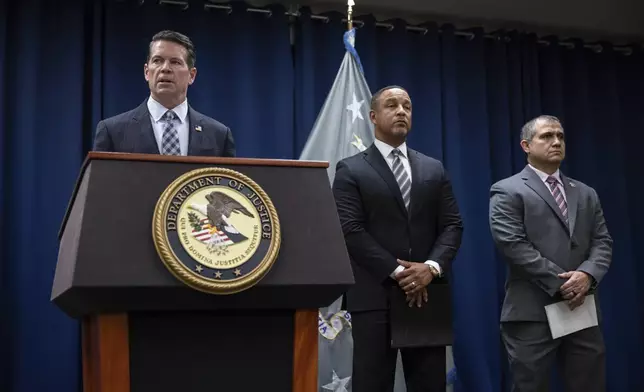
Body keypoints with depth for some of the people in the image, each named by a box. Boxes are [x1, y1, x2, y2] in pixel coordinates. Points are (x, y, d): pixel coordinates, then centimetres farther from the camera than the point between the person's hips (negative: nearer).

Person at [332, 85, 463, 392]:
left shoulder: (434, 170, 15)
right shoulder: (351, 170, 3)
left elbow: (452, 225, 8)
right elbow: (351, 230, -8)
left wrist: (432, 267, -11)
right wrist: (397, 271, -15)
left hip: (426, 294, 4)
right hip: (374, 296, -3)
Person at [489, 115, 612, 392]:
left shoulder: (586, 194, 19)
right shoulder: (507, 191, 1)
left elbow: (602, 242, 10)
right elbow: (513, 244, -11)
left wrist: (588, 275, -11)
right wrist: (560, 283, -15)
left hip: (582, 310, 5)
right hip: (532, 312, -5)